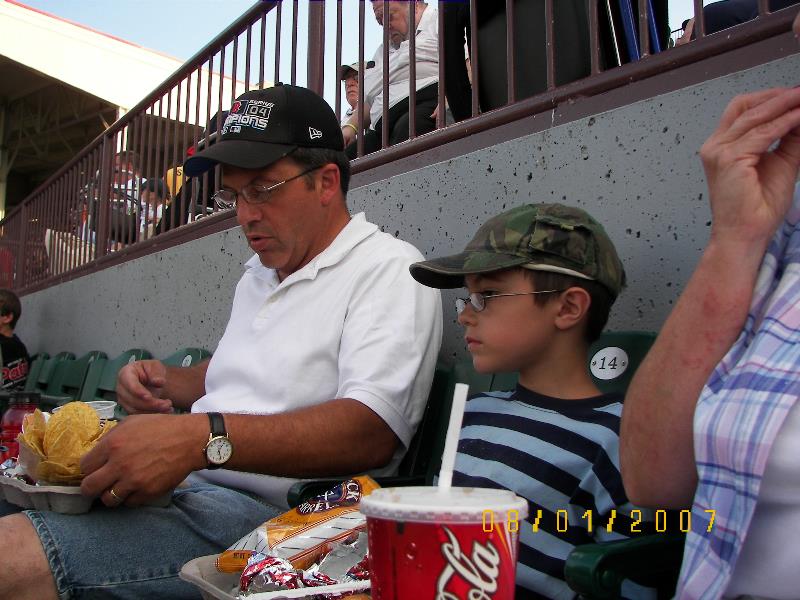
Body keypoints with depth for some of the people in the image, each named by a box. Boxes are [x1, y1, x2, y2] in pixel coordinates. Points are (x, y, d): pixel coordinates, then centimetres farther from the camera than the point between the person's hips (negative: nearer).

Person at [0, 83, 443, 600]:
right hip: (181, 487, 8)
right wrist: (170, 384, 12)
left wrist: (204, 437, -29)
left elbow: (371, 431, -20)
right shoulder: (258, 275, 21)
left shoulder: (389, 269, -7)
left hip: (262, 515, -8)